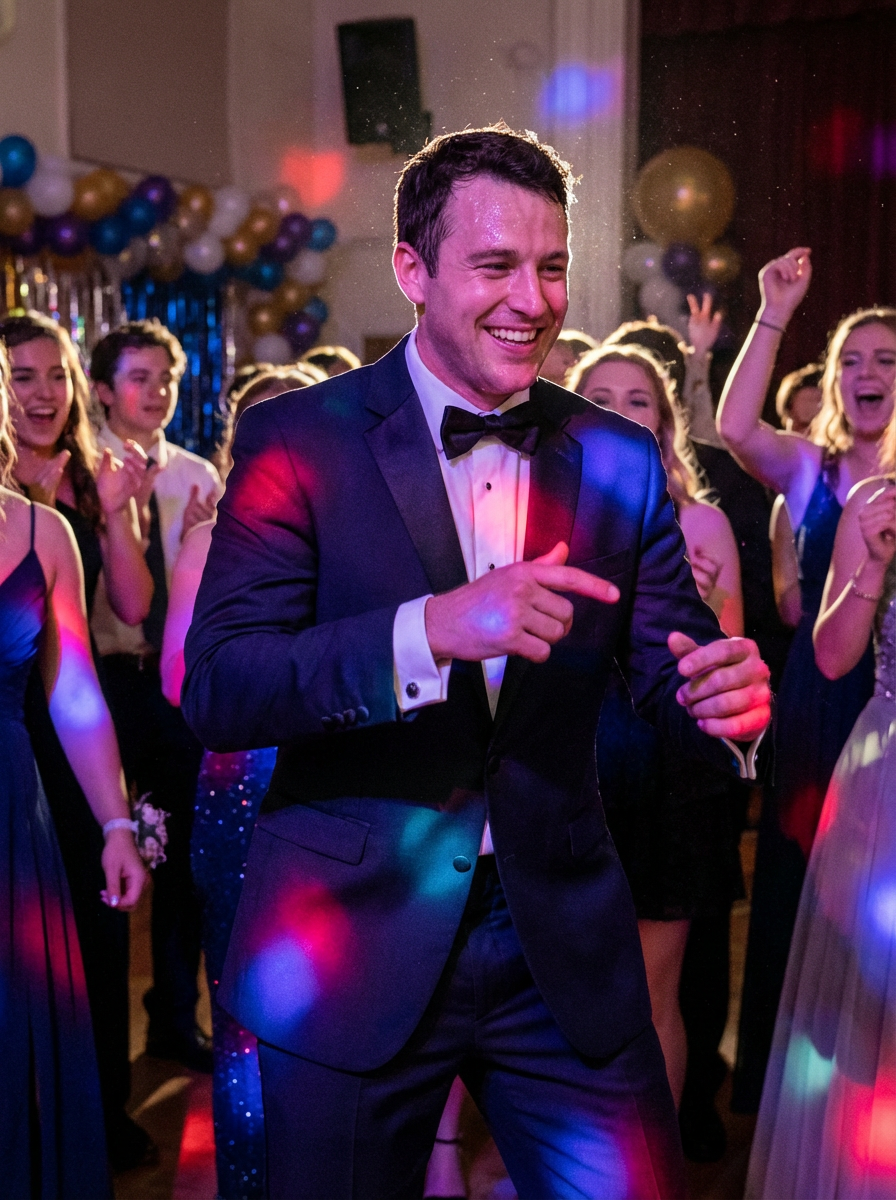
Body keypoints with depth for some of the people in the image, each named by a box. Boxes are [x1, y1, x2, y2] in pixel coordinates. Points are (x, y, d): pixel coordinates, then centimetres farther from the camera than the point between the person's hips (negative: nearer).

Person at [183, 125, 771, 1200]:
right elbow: (214, 689, -16)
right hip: (350, 948, -2)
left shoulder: (620, 458, 3)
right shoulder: (297, 440, -8)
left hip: (564, 948, 3)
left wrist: (728, 697, -20)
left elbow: (670, 661, 5)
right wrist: (430, 629, -31)